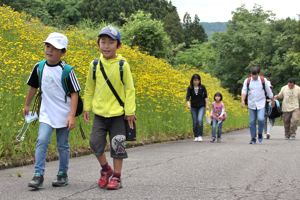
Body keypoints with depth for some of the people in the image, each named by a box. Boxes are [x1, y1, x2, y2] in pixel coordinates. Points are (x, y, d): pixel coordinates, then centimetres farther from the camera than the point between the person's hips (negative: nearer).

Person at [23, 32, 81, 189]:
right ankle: (38, 175, -8)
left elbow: (74, 93, -11)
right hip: (46, 113, 2)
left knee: (63, 145, 8)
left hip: (63, 115, -2)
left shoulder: (67, 71, -12)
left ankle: (63, 174, 24)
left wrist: (72, 116, -17)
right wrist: (26, 105, 22)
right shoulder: (39, 67, 0)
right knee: (42, 141, -14)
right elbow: (33, 87, 15)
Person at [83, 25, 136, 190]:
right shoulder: (94, 65, 2)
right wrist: (86, 108, 11)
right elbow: (89, 89, 13)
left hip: (118, 114, -2)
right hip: (99, 113, 3)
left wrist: (130, 111, -5)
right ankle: (106, 169, 19)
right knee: (95, 142, -5)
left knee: (117, 145, 2)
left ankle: (116, 177, 15)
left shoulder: (123, 65, -6)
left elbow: (130, 89, -2)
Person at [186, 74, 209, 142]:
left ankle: (200, 136, -13)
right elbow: (188, 96, -11)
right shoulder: (190, 88, -4)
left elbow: (205, 96, 0)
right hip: (193, 107, 2)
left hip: (201, 106, -1)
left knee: (200, 120, -19)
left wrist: (207, 105, -4)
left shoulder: (202, 87, -5)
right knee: (195, 122, 2)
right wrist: (188, 103, -29)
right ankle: (196, 137, 13)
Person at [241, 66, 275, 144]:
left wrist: (273, 101, 17)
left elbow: (269, 92, 9)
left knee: (261, 119, -19)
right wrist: (243, 100, -21)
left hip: (261, 104, -2)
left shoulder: (264, 80, 0)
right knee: (252, 122, 1)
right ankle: (253, 138, 13)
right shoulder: (247, 81, 2)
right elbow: (244, 91, -5)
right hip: (251, 105, 2)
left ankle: (260, 134, 5)